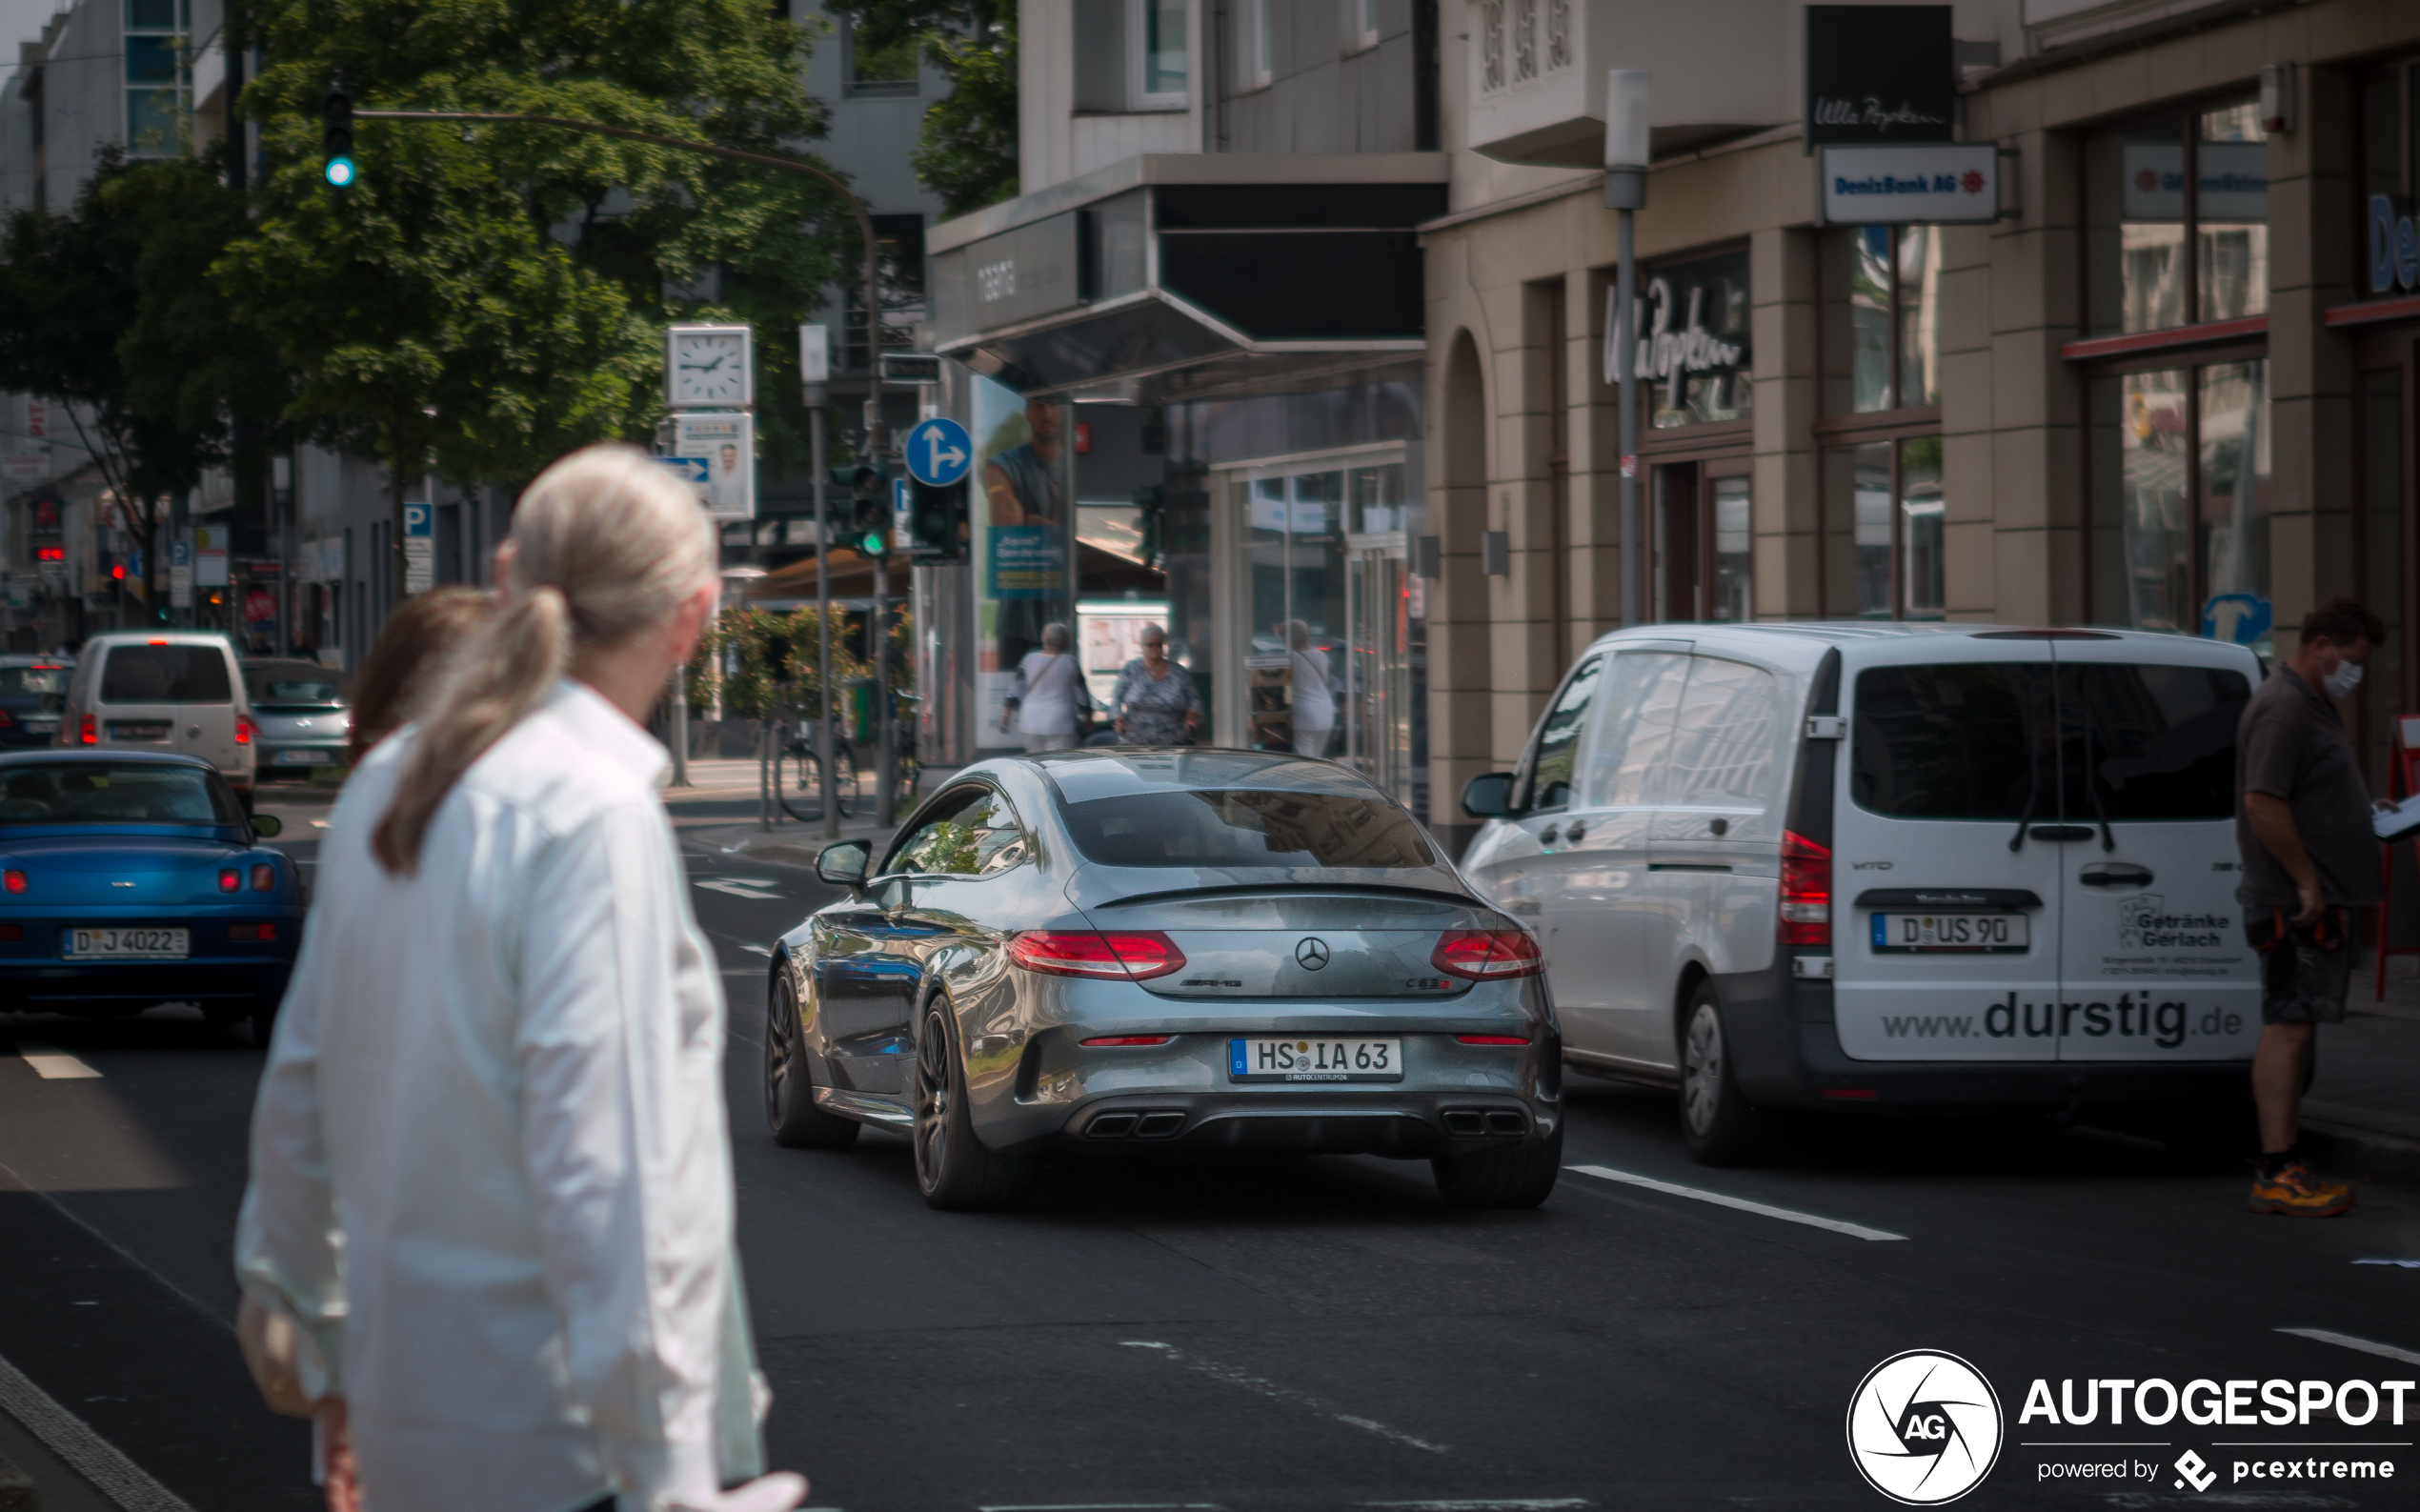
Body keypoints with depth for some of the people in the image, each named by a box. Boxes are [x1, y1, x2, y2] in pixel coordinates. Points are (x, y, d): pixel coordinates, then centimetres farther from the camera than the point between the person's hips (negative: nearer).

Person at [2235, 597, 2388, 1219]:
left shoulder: (2314, 705, 19)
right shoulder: (2284, 710, -15)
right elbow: (2263, 803, -24)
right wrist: (2307, 882, -21)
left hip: (2317, 902, 11)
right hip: (2294, 904, -11)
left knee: (2293, 1028, 11)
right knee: (2288, 1027, -12)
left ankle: (2287, 1167, 15)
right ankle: (2276, 1174, -14)